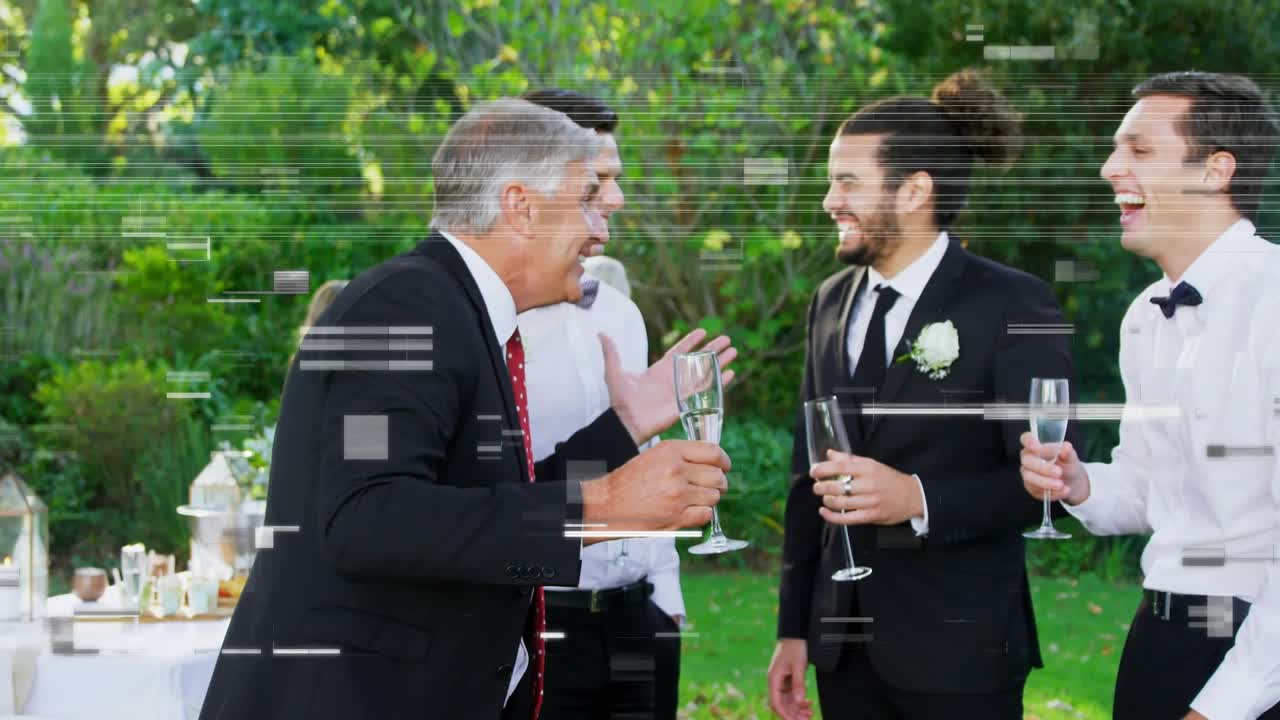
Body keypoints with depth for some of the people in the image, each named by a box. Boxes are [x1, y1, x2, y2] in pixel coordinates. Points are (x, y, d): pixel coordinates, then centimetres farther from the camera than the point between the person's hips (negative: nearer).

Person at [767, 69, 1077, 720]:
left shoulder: (1012, 305, -8)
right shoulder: (832, 302, 10)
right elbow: (809, 475, 13)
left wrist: (919, 498, -26)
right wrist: (793, 629, 11)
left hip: (960, 648, -5)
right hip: (844, 641, 5)